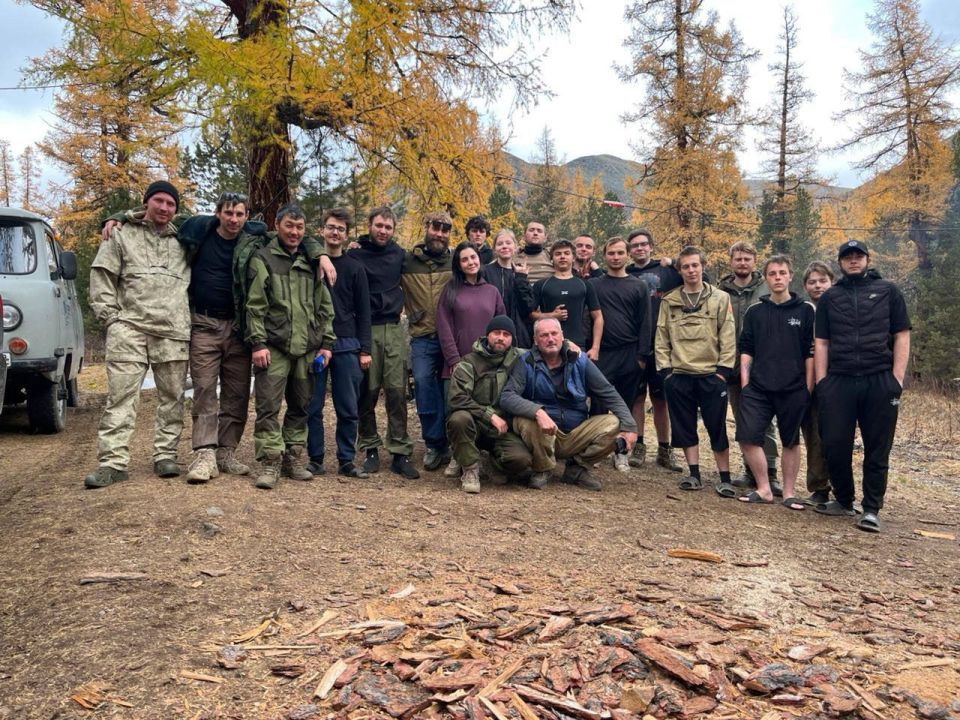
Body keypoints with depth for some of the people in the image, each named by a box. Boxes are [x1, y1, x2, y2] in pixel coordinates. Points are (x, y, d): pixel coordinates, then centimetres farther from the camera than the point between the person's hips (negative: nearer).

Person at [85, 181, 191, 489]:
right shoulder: (122, 235, 10)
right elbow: (101, 276, 7)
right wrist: (110, 315, -3)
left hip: (174, 331, 3)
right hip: (130, 328, -2)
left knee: (172, 397, 5)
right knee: (121, 395, -6)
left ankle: (165, 455, 14)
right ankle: (113, 462, -4)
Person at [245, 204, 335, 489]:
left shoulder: (311, 263, 16)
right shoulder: (263, 259, 3)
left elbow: (325, 307, 16)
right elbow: (255, 305, -4)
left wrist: (326, 343, 9)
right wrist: (258, 343, -11)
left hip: (307, 348, 5)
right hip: (274, 346, -4)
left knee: (301, 406, 9)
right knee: (269, 406, -6)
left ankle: (292, 458, 19)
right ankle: (270, 463, 0)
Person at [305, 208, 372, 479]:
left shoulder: (355, 268, 9)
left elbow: (363, 312, 7)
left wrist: (365, 349, 0)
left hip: (347, 345, 1)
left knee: (349, 408, 3)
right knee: (313, 406, 3)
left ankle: (347, 461, 12)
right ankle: (315, 459, 13)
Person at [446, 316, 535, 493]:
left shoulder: (517, 358, 4)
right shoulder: (469, 362, -4)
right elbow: (458, 399, -15)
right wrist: (490, 415, -19)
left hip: (503, 427, 2)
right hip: (474, 425, -2)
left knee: (522, 461, -25)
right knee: (459, 418, -36)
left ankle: (495, 458, 12)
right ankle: (470, 469, -13)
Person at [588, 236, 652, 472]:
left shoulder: (639, 286, 9)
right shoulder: (593, 285, 7)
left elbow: (645, 323, 5)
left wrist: (642, 355, -2)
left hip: (630, 354, 1)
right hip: (601, 354, -1)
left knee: (626, 405, 7)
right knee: (598, 404, -3)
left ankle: (621, 452, 17)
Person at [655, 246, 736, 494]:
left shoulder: (720, 298, 4)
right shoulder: (669, 301, 8)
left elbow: (728, 337, 1)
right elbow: (662, 338, 8)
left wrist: (723, 369, -6)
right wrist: (665, 369, 0)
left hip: (712, 375, -2)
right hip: (678, 375, 2)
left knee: (717, 427, 2)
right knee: (684, 427, 6)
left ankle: (725, 478, 11)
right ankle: (694, 474, 17)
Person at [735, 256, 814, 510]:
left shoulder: (805, 310, 3)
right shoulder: (755, 311, 9)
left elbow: (810, 352, 2)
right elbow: (746, 350, 9)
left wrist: (808, 387, -3)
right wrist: (745, 383, 1)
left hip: (794, 390, -1)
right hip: (757, 388, 2)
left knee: (791, 442, 7)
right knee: (747, 437, -6)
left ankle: (789, 493, 20)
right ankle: (764, 489, 8)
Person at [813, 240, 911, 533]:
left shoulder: (887, 291, 9)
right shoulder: (829, 297, 14)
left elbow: (902, 336, 5)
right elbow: (821, 343, 11)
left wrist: (897, 378, -5)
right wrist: (821, 382, 2)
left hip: (879, 380, -1)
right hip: (839, 380, 2)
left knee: (877, 449, 1)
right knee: (835, 445, 0)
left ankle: (871, 510, 9)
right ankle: (844, 501, 19)